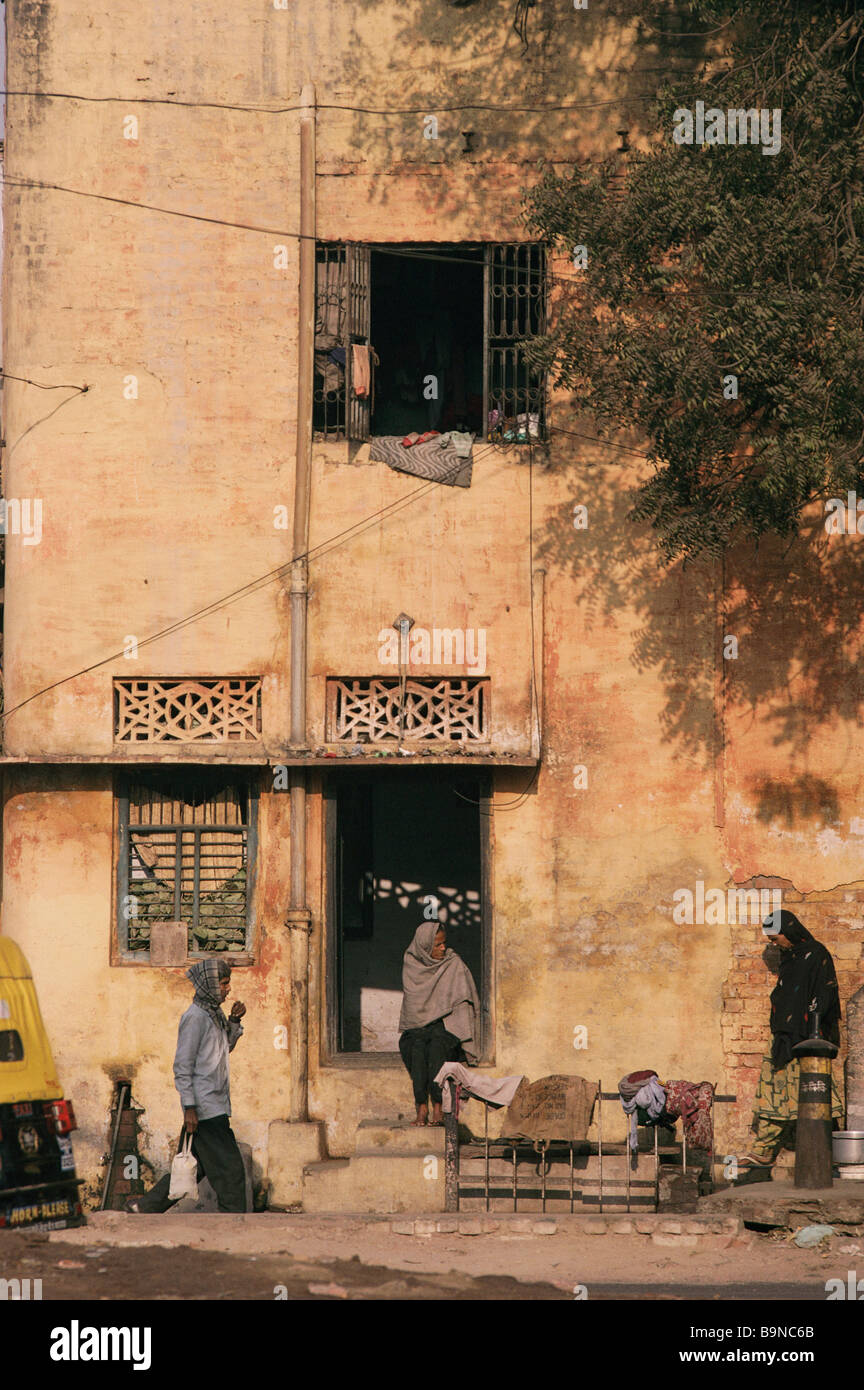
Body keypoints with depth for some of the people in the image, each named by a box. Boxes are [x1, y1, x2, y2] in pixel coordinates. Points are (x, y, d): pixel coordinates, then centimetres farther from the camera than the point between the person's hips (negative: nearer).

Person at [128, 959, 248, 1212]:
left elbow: (225, 1047, 30)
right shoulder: (195, 1017, -13)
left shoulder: (213, 1014, 14)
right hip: (204, 1106, -10)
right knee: (230, 1169, -7)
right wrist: (189, 1107, -19)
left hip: (216, 1104, 10)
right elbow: (182, 1065, -15)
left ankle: (145, 1206, 20)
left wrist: (234, 1021, 12)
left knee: (194, 1167, 13)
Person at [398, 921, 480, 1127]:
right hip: (417, 1025, 1)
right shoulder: (411, 963, 7)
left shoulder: (454, 964, 2)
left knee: (437, 1046, -34)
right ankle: (421, 1108, -36)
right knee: (417, 1047, -32)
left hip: (446, 1025, -1)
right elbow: (412, 1001, 13)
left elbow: (462, 1002, 0)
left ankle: (437, 1108, -37)